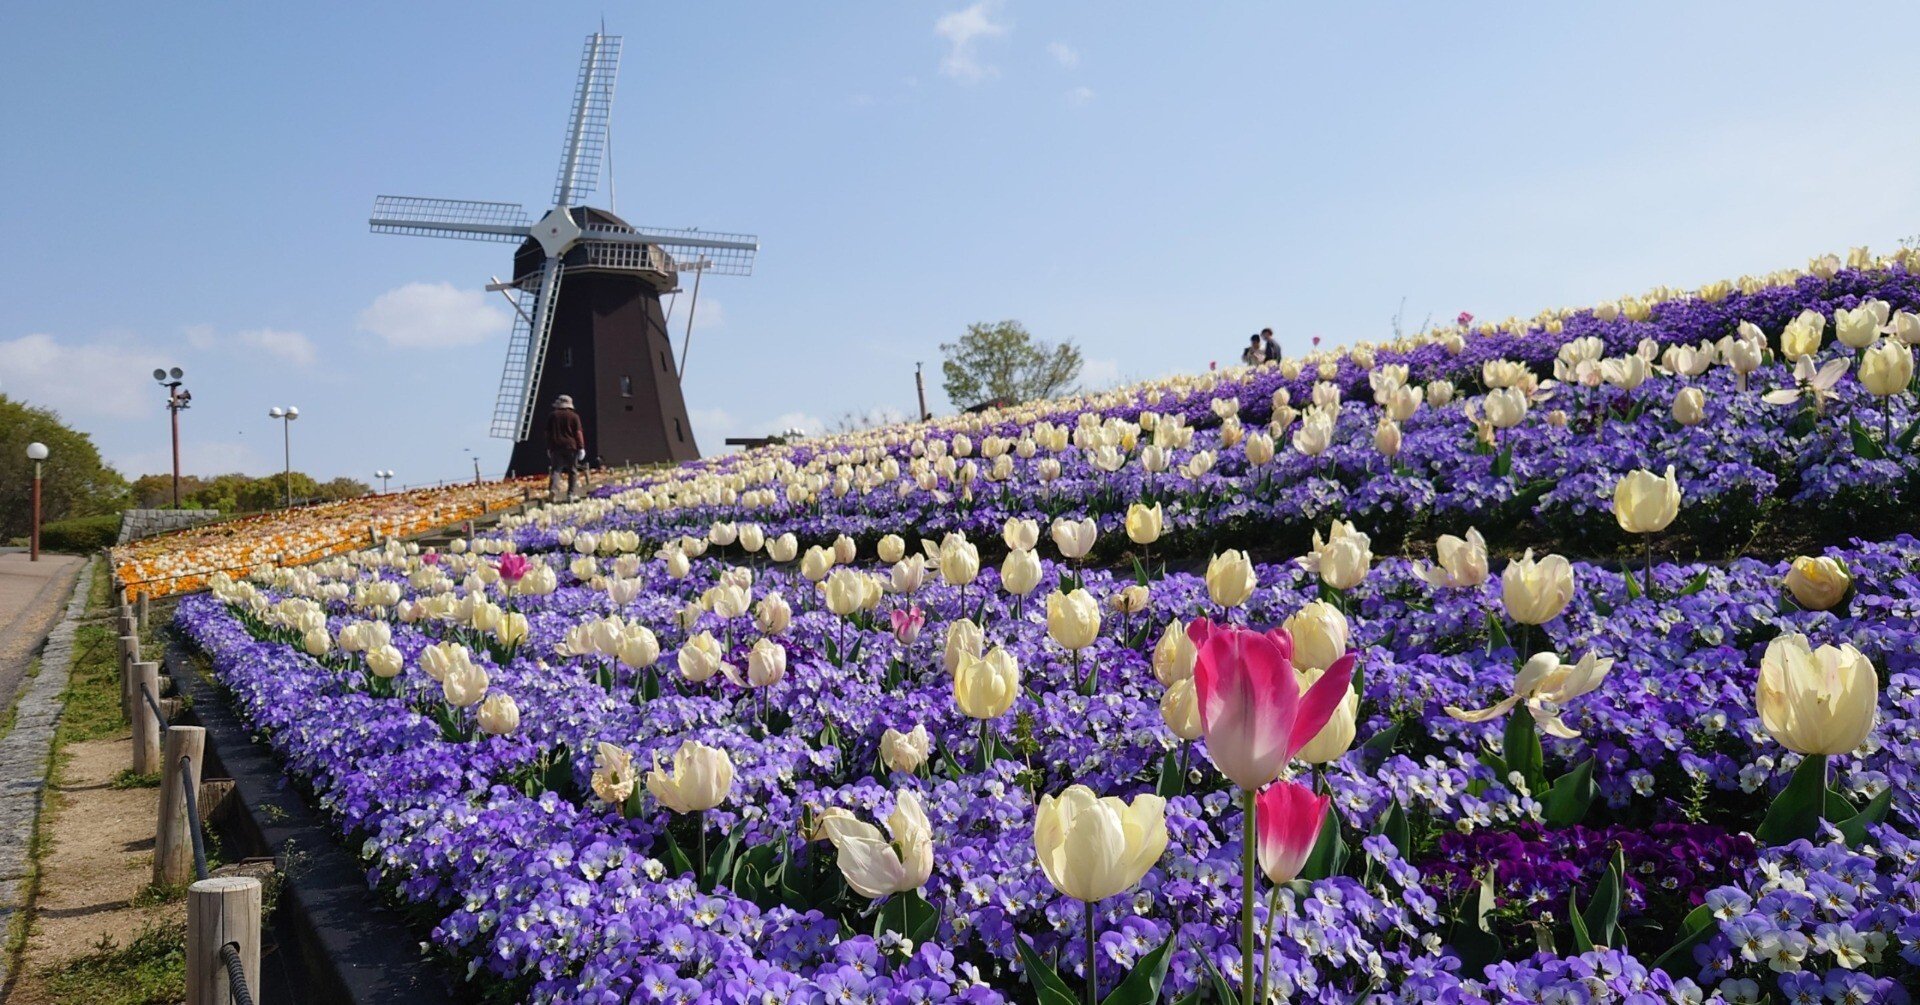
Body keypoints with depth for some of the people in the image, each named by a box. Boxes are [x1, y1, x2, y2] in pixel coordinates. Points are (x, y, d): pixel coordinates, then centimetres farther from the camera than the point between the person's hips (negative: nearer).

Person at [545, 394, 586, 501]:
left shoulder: (552, 415, 7)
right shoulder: (574, 416, 1)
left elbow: (548, 432, 11)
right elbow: (578, 432, -5)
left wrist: (548, 447, 19)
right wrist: (581, 447, -4)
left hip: (556, 446, 1)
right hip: (571, 446, -1)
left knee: (555, 469, 0)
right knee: (572, 471, 7)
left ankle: (553, 488, -24)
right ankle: (570, 494, 4)